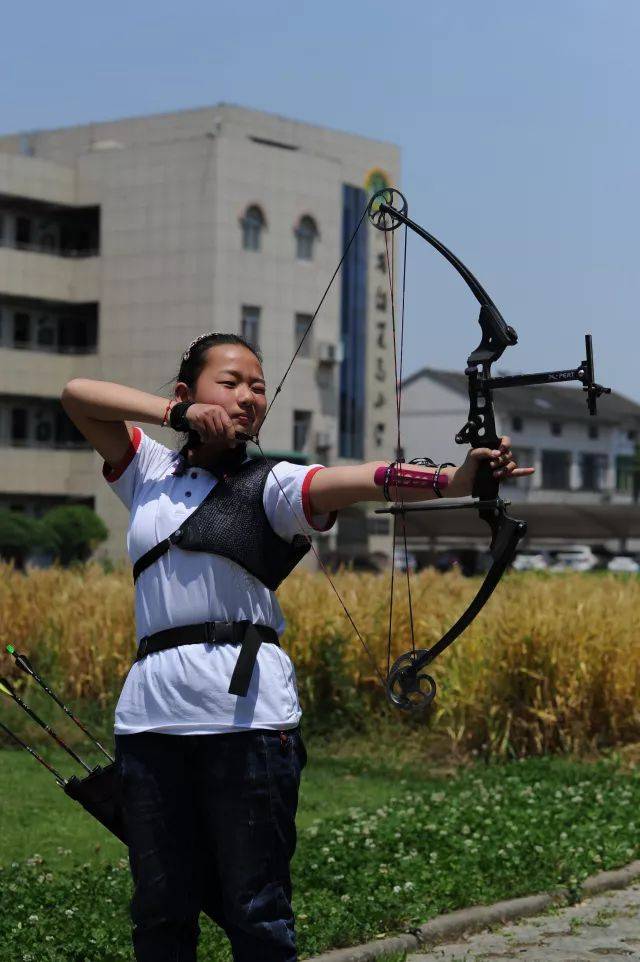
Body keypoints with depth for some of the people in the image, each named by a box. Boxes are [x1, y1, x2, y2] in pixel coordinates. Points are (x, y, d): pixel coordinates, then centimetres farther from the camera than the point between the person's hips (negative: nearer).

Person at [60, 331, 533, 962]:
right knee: (159, 910, 8)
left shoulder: (270, 485, 5)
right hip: (151, 713, 3)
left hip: (245, 713, -3)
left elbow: (355, 480, -14)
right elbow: (77, 394, 11)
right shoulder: (149, 473, 16)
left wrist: (452, 478, -32)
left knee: (256, 911, -2)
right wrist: (177, 413, 0)